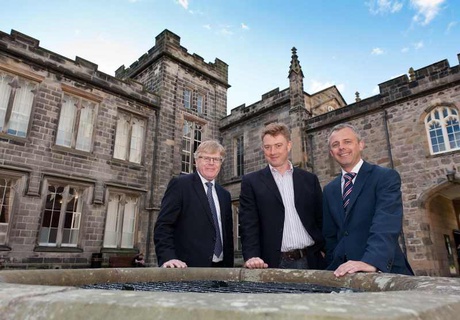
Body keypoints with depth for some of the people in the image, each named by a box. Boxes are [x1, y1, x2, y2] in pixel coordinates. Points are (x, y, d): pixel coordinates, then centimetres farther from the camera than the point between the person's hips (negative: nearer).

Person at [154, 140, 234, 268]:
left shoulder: (225, 195, 14)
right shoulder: (180, 184, -3)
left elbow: (228, 235, 15)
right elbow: (163, 225, -9)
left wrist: (229, 265, 7)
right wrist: (167, 258, -22)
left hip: (220, 267, 5)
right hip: (187, 267, -5)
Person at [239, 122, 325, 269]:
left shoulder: (310, 179, 9)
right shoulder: (251, 182, 1)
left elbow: (321, 220, 11)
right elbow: (248, 224, -5)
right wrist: (252, 256, -17)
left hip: (311, 261, 3)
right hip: (274, 263, -2)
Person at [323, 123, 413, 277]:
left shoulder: (386, 177, -7)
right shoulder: (329, 190, 10)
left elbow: (387, 224, -22)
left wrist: (371, 261, -35)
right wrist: (334, 266, 0)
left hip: (384, 269, -4)